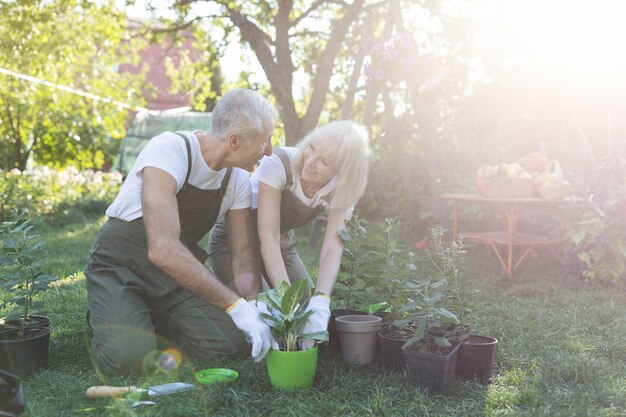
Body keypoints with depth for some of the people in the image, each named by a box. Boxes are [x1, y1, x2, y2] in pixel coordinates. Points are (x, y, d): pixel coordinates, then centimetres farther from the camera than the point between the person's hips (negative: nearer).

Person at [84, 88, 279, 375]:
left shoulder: (238, 180, -6)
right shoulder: (169, 150, -29)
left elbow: (243, 257, -4)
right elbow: (163, 249, -39)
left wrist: (256, 310, -23)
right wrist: (237, 305, -39)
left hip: (179, 272, 5)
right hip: (119, 265, -5)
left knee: (233, 341, -16)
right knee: (129, 356, -30)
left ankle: (154, 318, 11)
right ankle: (109, 317, 6)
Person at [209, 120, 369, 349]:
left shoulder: (341, 192, -18)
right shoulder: (278, 163, -33)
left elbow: (332, 249, -26)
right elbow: (268, 238, -35)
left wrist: (320, 301, -44)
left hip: (283, 242, 5)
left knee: (312, 313, -2)